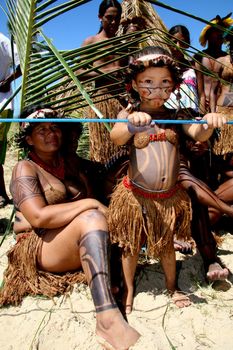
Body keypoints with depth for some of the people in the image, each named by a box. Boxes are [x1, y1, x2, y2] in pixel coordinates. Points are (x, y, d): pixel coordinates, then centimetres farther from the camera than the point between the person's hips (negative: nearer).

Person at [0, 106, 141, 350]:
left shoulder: (68, 163, 17)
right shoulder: (25, 169, -6)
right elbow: (38, 217, -21)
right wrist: (90, 204, -21)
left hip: (79, 245, 7)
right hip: (40, 248, -7)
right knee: (91, 218, -35)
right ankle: (108, 319, -45)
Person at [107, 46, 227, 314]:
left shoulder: (176, 116, 0)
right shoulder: (129, 115, -9)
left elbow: (197, 134, -14)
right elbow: (116, 137, -29)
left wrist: (208, 124, -38)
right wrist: (132, 124, -51)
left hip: (169, 196, 3)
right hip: (137, 195, -2)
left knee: (166, 244, 21)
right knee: (131, 245, 14)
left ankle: (172, 287, 44)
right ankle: (128, 291, 37)